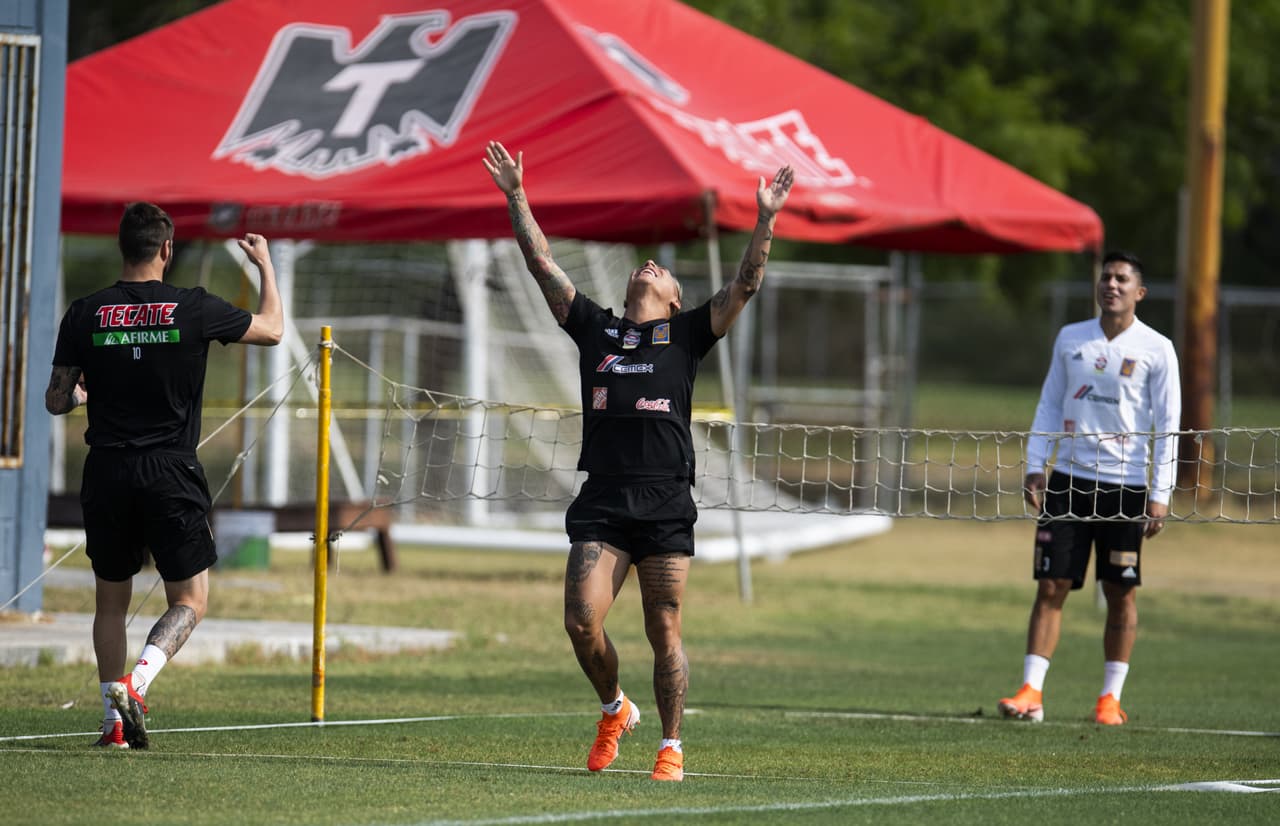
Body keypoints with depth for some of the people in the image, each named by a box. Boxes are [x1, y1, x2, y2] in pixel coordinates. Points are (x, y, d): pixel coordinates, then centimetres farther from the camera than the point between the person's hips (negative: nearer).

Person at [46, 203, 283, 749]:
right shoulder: (194, 309, -5)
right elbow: (271, 330, 11)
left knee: (111, 600, 16)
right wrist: (265, 264, 25)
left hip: (107, 475, 2)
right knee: (189, 601, 7)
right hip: (172, 474, -2)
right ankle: (136, 682, -17)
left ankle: (115, 720, 12)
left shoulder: (86, 314, -1)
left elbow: (56, 401, 5)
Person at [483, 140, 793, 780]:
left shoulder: (686, 335, 11)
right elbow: (543, 264, 16)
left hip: (666, 505, -2)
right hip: (601, 503, 2)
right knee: (582, 622, -9)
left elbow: (745, 285, 5)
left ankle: (671, 747, 9)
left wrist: (766, 220, -4)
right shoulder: (594, 329, 16)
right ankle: (613, 710, 17)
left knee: (664, 633, 0)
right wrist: (515, 197, 13)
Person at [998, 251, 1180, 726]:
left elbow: (1167, 426, -2)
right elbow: (1050, 406, 15)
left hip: (1125, 486, -2)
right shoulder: (1070, 339, 9)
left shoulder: (1156, 350, -2)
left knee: (1121, 592, 2)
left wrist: (1160, 495, -8)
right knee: (1051, 586, -3)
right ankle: (1031, 693, -4)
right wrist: (1035, 467, 5)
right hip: (1068, 479, 3)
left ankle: (1110, 699, 10)